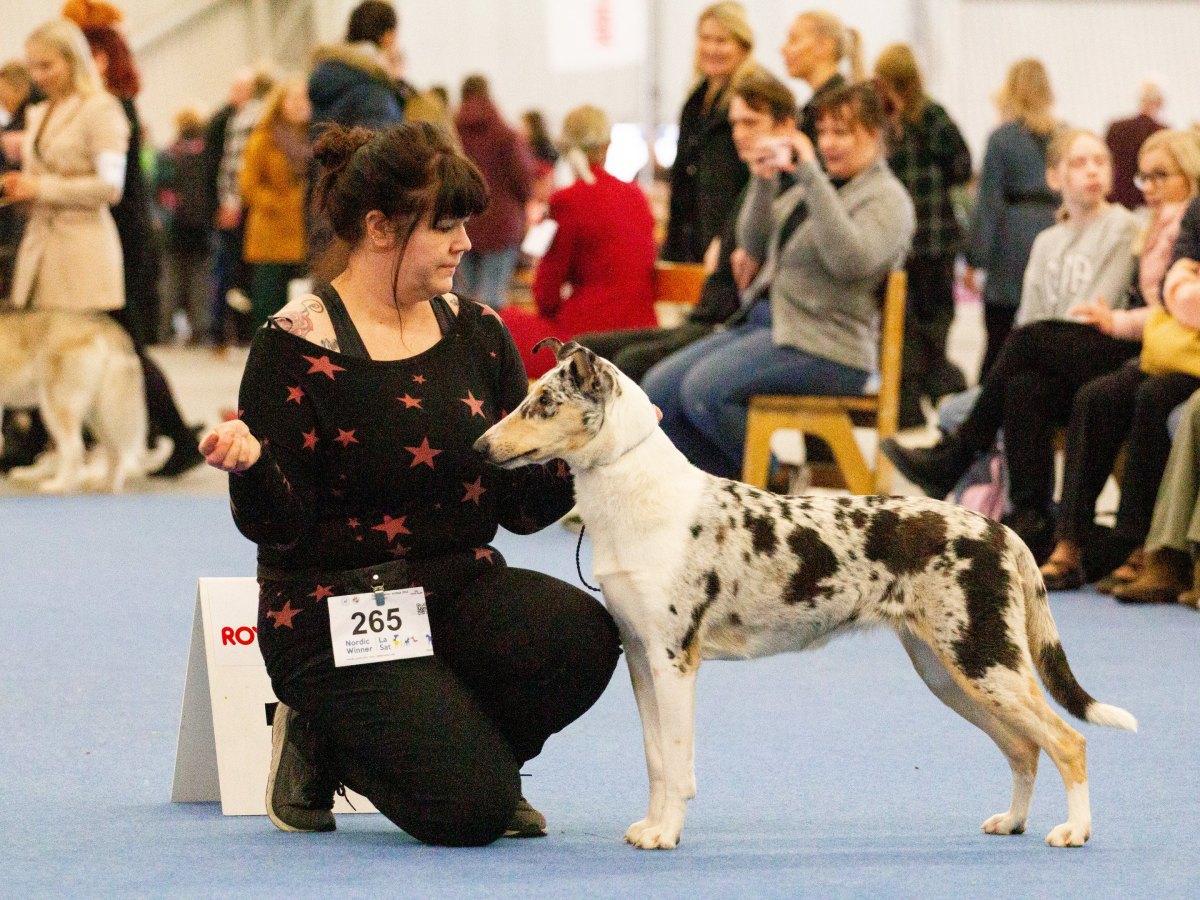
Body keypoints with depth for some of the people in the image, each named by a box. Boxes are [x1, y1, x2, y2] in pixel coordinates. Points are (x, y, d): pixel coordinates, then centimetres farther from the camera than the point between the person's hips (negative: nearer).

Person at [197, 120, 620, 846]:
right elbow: (279, 528, -12)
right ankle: (324, 744, 9)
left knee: (582, 634, -28)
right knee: (469, 811, -22)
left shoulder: (479, 334, 6)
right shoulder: (297, 348, -10)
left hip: (460, 589, 5)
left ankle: (455, 747, 3)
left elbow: (521, 505, 6)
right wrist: (249, 466, -33)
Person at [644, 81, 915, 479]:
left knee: (704, 390, -27)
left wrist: (810, 176, -24)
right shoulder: (819, 187, 20)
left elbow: (849, 259, -26)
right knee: (659, 388, -6)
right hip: (767, 321, 9)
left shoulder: (887, 199, -6)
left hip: (824, 348, -9)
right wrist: (763, 183, 0)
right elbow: (755, 244, 17)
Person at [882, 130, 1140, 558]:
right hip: (1045, 366, 4)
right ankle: (1030, 522, -38)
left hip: (1104, 356, -4)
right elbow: (1029, 315, 14)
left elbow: (1097, 311, -5)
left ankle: (950, 461, -24)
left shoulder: (1122, 226, 6)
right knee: (1024, 389, -31)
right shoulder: (1047, 242, 24)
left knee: (1032, 340, -32)